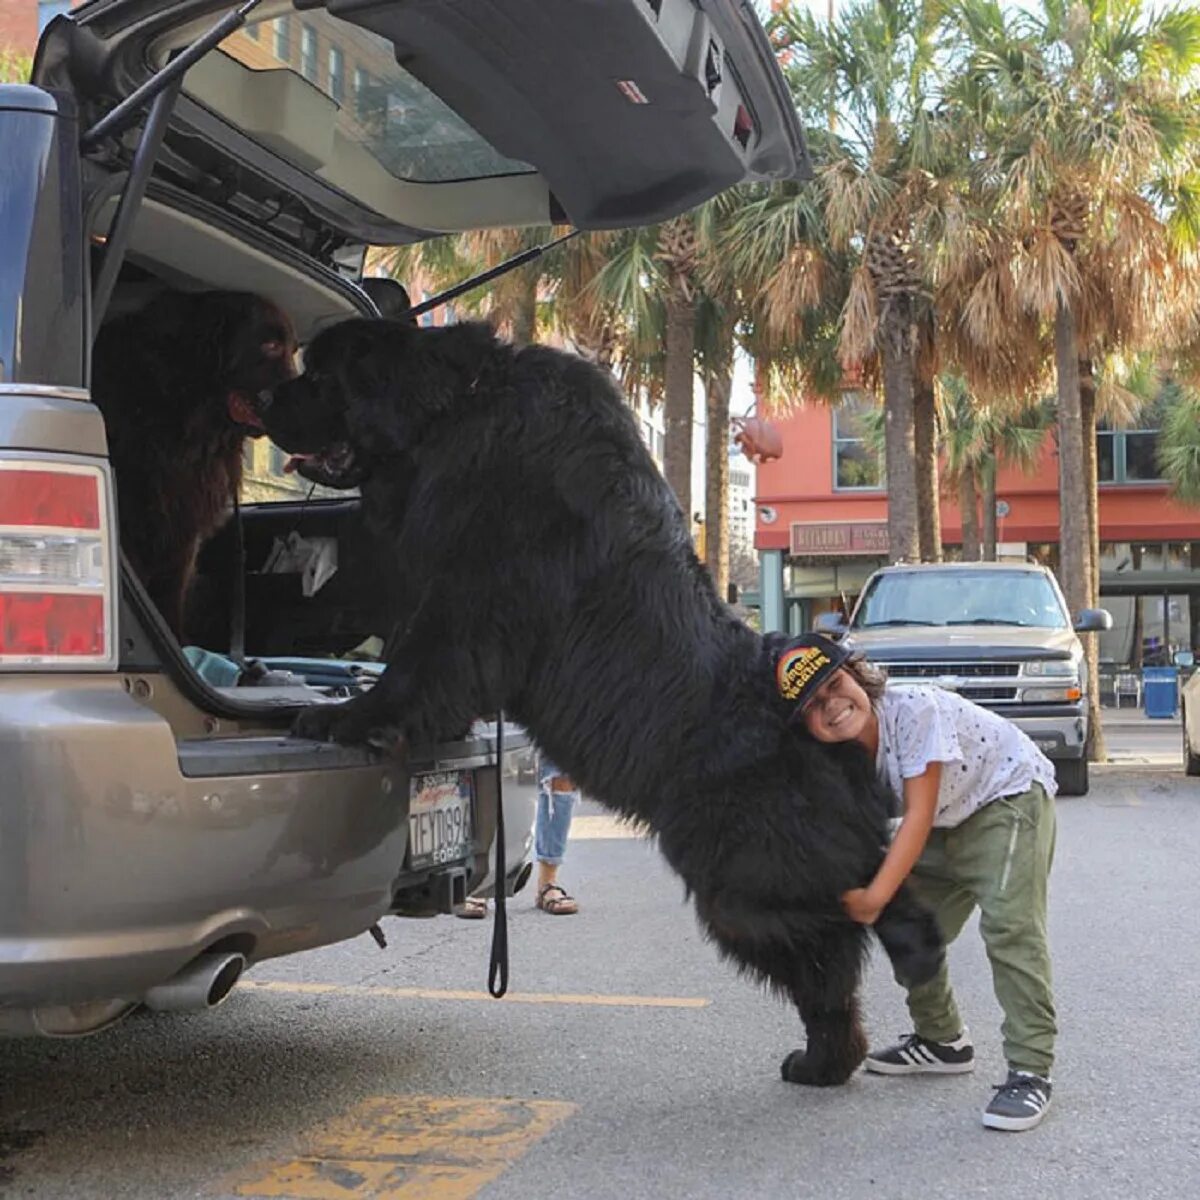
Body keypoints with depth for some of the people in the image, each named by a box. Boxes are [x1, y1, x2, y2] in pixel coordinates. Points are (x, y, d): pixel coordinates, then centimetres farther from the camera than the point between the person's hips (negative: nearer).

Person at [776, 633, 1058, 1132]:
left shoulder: (914, 710, -34)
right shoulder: (844, 755, -12)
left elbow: (918, 816, -33)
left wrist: (875, 897, -33)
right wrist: (855, 894, -23)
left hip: (1012, 796, -8)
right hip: (948, 823, 8)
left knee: (1008, 923, -23)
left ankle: (1030, 1071, -17)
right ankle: (942, 1040, 31)